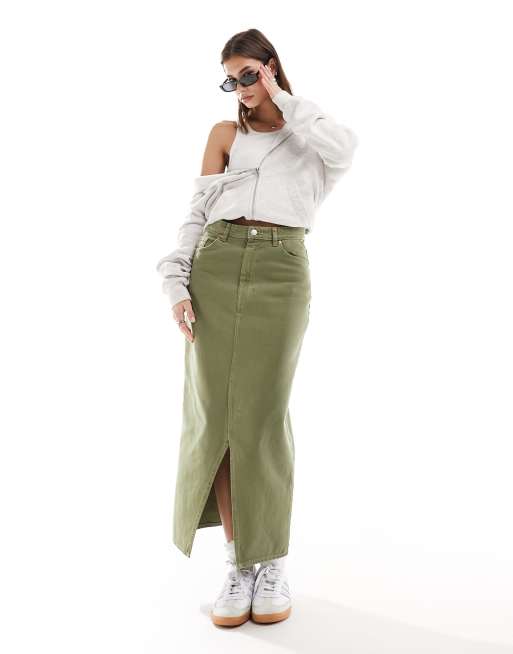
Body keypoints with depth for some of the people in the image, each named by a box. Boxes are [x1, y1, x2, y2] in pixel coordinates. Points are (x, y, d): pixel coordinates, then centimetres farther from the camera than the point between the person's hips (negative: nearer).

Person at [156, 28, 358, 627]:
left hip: (281, 269, -2)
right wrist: (176, 285, -3)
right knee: (216, 414, -3)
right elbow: (197, 212, 10)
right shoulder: (225, 134, 19)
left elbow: (344, 148, -9)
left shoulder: (306, 134, 16)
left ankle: (272, 561, 9)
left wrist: (283, 100, 2)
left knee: (261, 416, -6)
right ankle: (238, 562, 8)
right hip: (216, 267, 2)